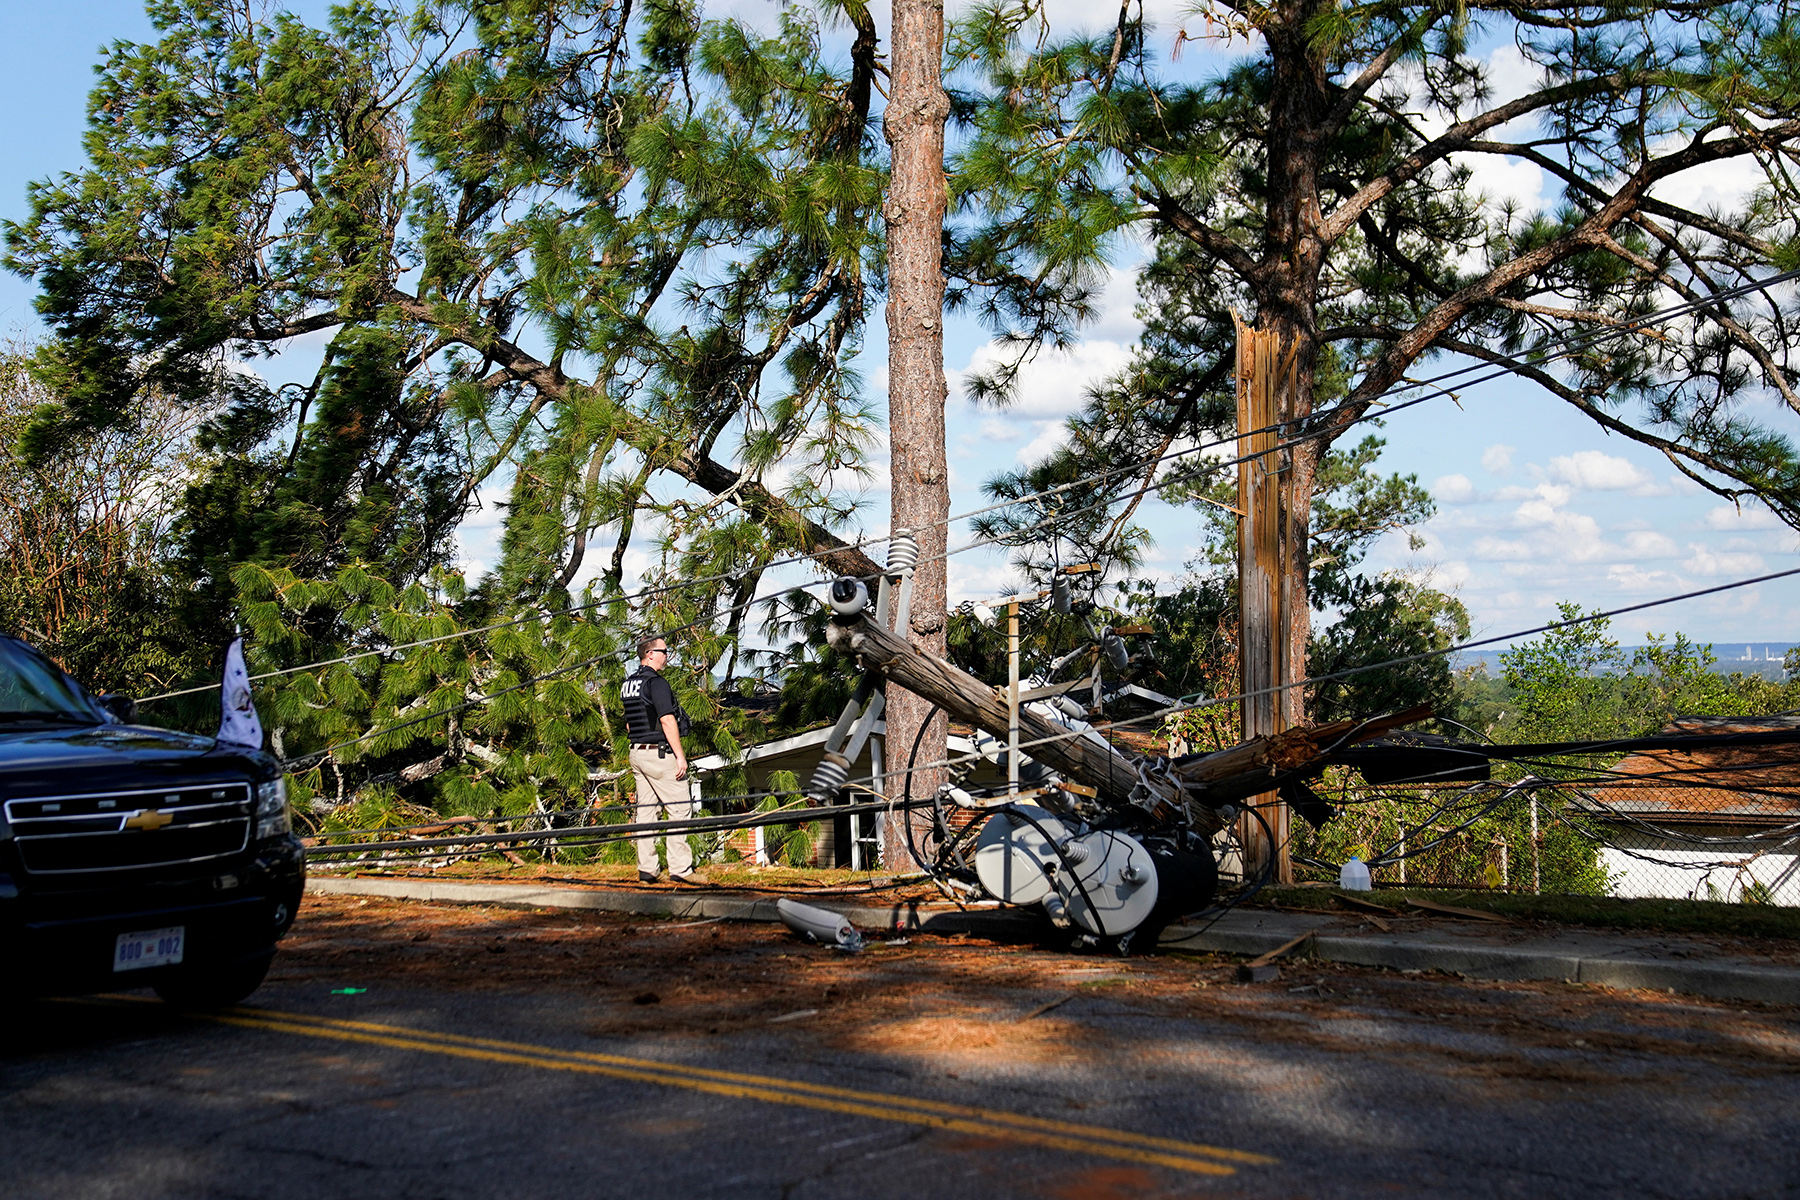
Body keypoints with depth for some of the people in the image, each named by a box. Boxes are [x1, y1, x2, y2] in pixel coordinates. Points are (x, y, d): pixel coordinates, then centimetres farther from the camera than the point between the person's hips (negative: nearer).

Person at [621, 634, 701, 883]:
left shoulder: (628, 684, 14)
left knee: (646, 811, 9)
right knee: (680, 809, -5)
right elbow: (667, 721, -19)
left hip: (637, 753, 9)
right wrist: (680, 756, -17)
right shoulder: (656, 682, -14)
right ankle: (680, 868, -9)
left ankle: (647, 869, 9)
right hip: (660, 753, -9)